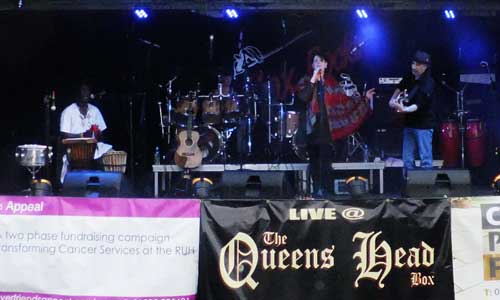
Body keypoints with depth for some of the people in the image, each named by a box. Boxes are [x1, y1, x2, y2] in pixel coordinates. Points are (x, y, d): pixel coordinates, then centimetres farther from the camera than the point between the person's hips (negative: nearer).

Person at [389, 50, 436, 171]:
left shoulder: (428, 83, -15)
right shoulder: (410, 79, 6)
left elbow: (419, 105, -26)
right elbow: (400, 88, 30)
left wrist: (404, 110, -41)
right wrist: (393, 99, 16)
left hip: (423, 125, -7)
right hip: (409, 123, 7)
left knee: (425, 159, -7)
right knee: (407, 161, 8)